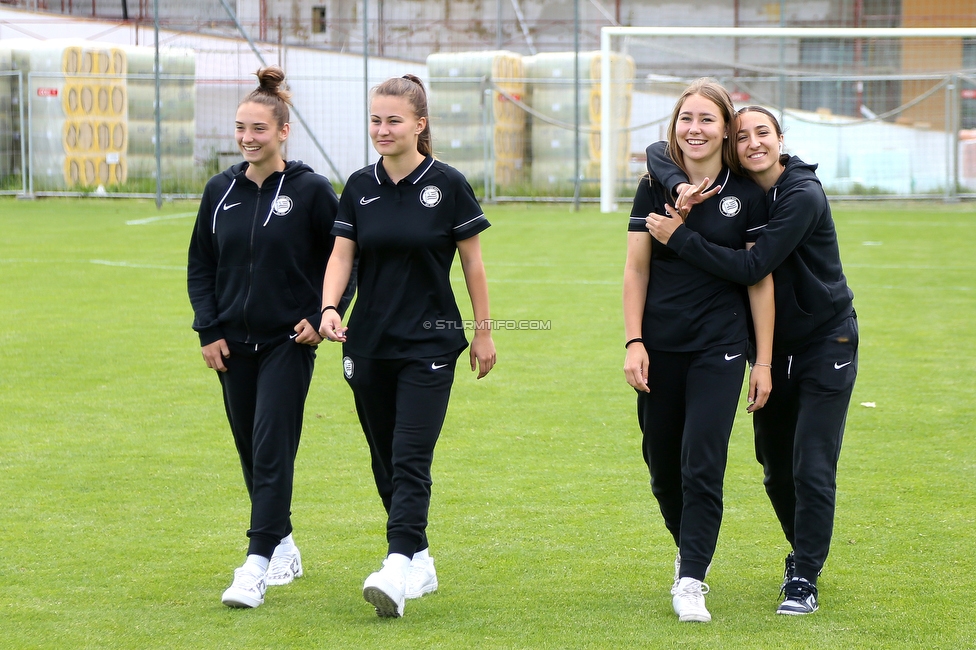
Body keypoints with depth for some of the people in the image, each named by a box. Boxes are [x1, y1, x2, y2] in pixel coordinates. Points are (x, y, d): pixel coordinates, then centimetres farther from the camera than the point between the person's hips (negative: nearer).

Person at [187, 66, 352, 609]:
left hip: (289, 341, -5)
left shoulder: (311, 190, -7)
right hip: (233, 344, 5)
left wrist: (323, 317, -9)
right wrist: (208, 329, 3)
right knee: (251, 453, 12)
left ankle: (257, 567, -16)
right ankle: (284, 548, 29)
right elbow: (201, 265, 12)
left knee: (272, 451, -13)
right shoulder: (221, 191, 5)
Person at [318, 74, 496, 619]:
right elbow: (341, 254, 1)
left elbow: (473, 262, 1)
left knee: (410, 459, -15)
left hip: (429, 343, -5)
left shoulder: (447, 184, -5)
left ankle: (397, 571, -24)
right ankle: (421, 561, 23)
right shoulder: (360, 187, 5)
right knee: (385, 461, 10)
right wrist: (329, 308, -17)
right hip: (369, 343, 5)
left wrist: (484, 331, 3)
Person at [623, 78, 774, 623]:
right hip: (661, 347, 2)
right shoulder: (655, 187, 3)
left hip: (720, 345, -2)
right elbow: (636, 270, 5)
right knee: (663, 465, 8)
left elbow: (761, 279, 1)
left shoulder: (747, 195, -1)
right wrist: (634, 341, -4)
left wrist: (764, 362, -1)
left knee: (702, 464, -11)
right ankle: (691, 550, 34)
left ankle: (690, 582, -6)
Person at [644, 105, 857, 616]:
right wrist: (679, 185, -24)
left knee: (812, 468, -10)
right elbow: (657, 151, -2)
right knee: (776, 469, 13)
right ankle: (802, 551, 36)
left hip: (826, 344, -6)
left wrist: (678, 237, -26)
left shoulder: (804, 197, -21)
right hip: (773, 347, 6)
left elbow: (751, 267, -27)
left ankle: (804, 579, -3)